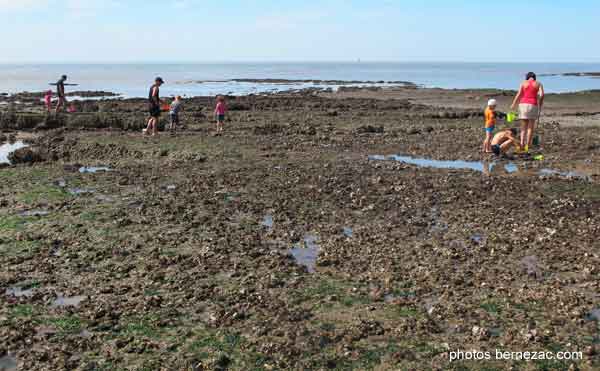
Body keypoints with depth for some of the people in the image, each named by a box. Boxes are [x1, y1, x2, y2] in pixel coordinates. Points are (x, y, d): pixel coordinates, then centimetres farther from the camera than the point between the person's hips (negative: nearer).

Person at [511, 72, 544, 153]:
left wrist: (513, 106, -2)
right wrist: (540, 106, 4)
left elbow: (519, 95, -3)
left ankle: (522, 145, -9)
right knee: (531, 128, 4)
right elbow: (542, 95, -7)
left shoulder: (523, 83, 8)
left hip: (523, 105, 1)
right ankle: (528, 146, -3)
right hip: (533, 106, -1)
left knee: (523, 127, 5)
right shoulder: (538, 84, 8)